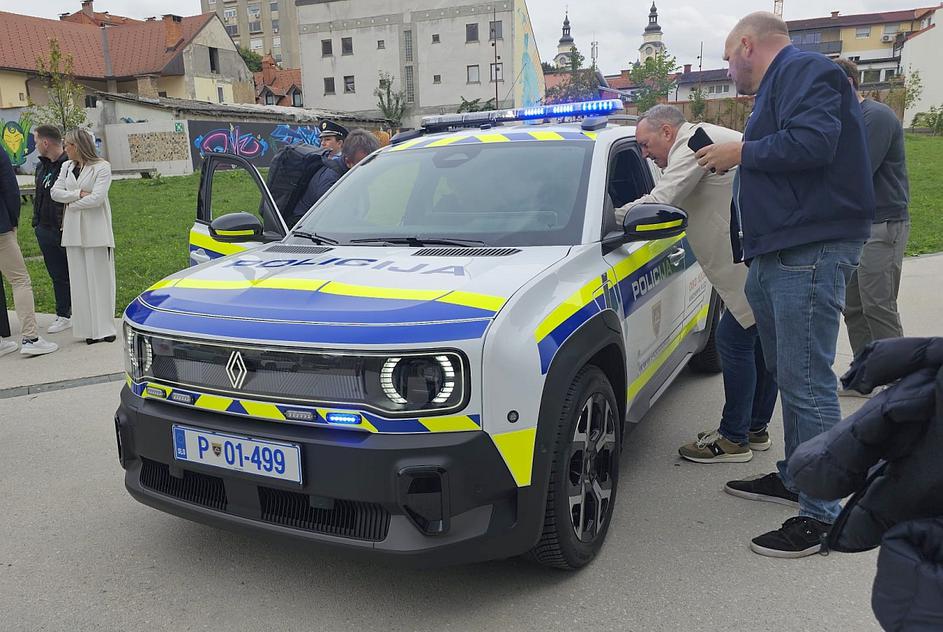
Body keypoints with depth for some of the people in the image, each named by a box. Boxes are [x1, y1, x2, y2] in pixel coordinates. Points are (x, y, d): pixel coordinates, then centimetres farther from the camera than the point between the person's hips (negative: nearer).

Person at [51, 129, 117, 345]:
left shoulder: (102, 167, -4)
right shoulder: (67, 167, 14)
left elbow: (97, 198, -13)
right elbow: (55, 192, 5)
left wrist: (71, 203, -3)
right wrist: (79, 194, -9)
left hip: (96, 230, -6)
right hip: (73, 231, 6)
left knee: (99, 278, -2)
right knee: (80, 280, 5)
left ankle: (104, 328, 5)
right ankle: (89, 329, 9)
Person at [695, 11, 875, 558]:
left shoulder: (805, 70, -7)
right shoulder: (781, 83, 24)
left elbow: (813, 142, -23)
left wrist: (741, 153, -12)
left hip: (811, 252, -11)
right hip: (779, 255, 11)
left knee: (807, 382, -10)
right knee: (791, 375, 17)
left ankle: (823, 516, -2)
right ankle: (796, 479, 31)